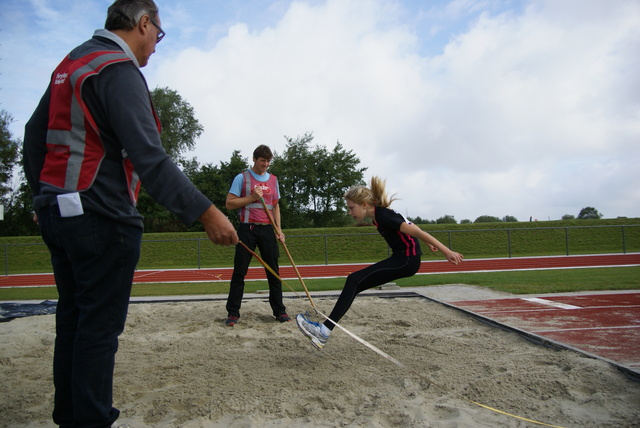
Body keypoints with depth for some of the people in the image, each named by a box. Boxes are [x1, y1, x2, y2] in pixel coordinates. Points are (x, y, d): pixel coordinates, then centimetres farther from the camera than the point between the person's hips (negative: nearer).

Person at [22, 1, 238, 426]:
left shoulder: (70, 63, 17)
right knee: (100, 326, -1)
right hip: (101, 220, -9)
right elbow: (148, 157, -25)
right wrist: (205, 212, -26)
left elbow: (34, 136, 21)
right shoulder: (119, 70, -13)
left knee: (72, 319, 17)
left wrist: (44, 195, 29)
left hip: (56, 212, 10)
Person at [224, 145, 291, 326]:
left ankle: (279, 311, 12)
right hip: (247, 229, -3)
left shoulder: (273, 180, 14)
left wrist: (278, 229, 8)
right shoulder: (242, 178, 1)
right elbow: (229, 203, -4)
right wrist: (252, 197, -13)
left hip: (267, 229, 4)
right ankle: (233, 313, 6)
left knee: (274, 272, 4)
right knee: (239, 272, -1)